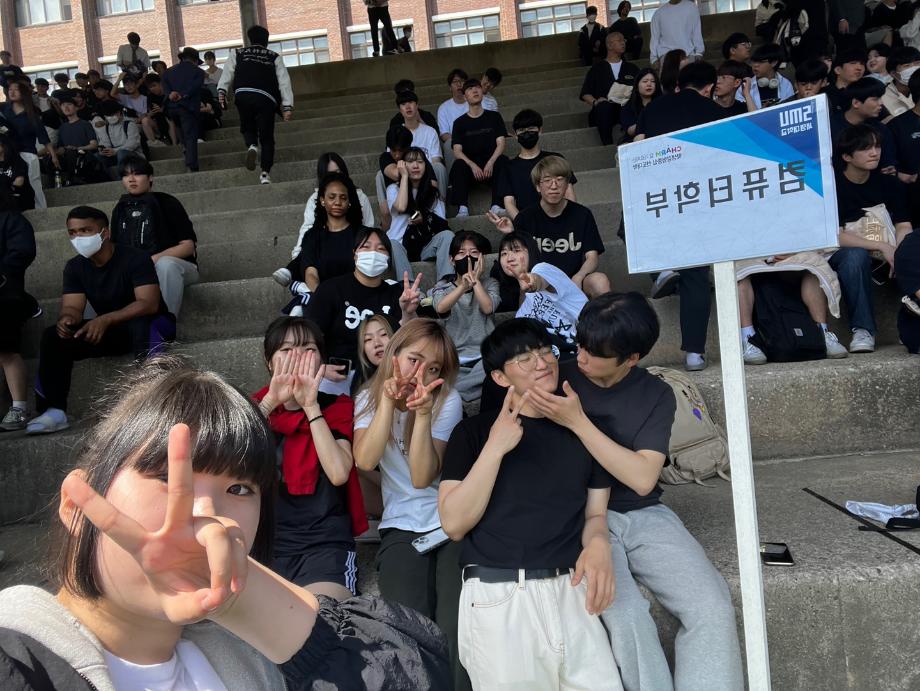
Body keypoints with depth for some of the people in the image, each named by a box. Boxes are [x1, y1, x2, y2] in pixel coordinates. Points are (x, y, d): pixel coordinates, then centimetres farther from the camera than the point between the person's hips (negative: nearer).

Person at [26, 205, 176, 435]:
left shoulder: (135, 258, -19)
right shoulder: (75, 267, 1)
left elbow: (149, 303, -30)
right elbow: (72, 307, -6)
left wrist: (106, 320, -41)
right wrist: (66, 319, -32)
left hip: (148, 325, -6)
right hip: (109, 330, 6)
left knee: (141, 325, -40)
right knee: (53, 336, -13)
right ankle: (55, 411, -15)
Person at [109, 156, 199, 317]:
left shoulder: (167, 203, -3)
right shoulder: (120, 209, 11)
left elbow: (188, 246, -9)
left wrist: (153, 260, -22)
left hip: (176, 267, -4)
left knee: (165, 264, -38)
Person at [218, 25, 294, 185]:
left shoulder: (237, 53, 23)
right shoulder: (275, 57, 22)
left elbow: (228, 72, 5)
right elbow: (284, 82, 11)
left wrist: (222, 91, -5)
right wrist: (287, 106, 5)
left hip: (243, 95, 1)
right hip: (266, 98, 0)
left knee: (248, 127, 22)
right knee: (267, 137, 6)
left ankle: (252, 146, -9)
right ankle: (265, 173, -5)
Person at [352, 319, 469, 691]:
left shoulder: (448, 400, -2)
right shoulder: (369, 398, 5)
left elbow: (422, 477, -13)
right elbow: (365, 461, -13)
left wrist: (422, 413, -23)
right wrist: (388, 401, -19)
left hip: (454, 523, -1)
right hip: (402, 528, 1)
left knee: (456, 635, -17)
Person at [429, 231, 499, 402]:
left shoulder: (489, 283, 11)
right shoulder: (443, 286, 10)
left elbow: (488, 308, -11)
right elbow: (441, 308, -15)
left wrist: (475, 281, -6)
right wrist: (463, 286, -30)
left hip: (484, 356, 1)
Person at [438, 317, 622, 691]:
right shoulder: (474, 431, 4)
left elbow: (595, 514, 13)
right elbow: (454, 524, -4)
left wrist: (598, 544, -9)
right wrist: (495, 448, -13)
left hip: (570, 590, 3)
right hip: (497, 594, -2)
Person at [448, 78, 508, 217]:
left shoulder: (494, 117, 15)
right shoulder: (459, 122, 12)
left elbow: (501, 144, 2)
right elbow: (457, 151, -1)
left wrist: (490, 163, -18)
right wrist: (473, 165, -20)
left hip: (491, 164, 1)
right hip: (469, 165, 0)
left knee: (503, 160, -30)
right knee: (458, 165, -32)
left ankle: (497, 205, -38)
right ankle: (462, 207, -41)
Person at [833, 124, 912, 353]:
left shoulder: (889, 184, 9)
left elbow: (904, 227, 2)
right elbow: (835, 236, -16)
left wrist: (897, 252, -21)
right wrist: (881, 246, -25)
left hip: (886, 252, 4)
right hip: (842, 255, -3)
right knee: (855, 255, -37)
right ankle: (862, 329, -28)